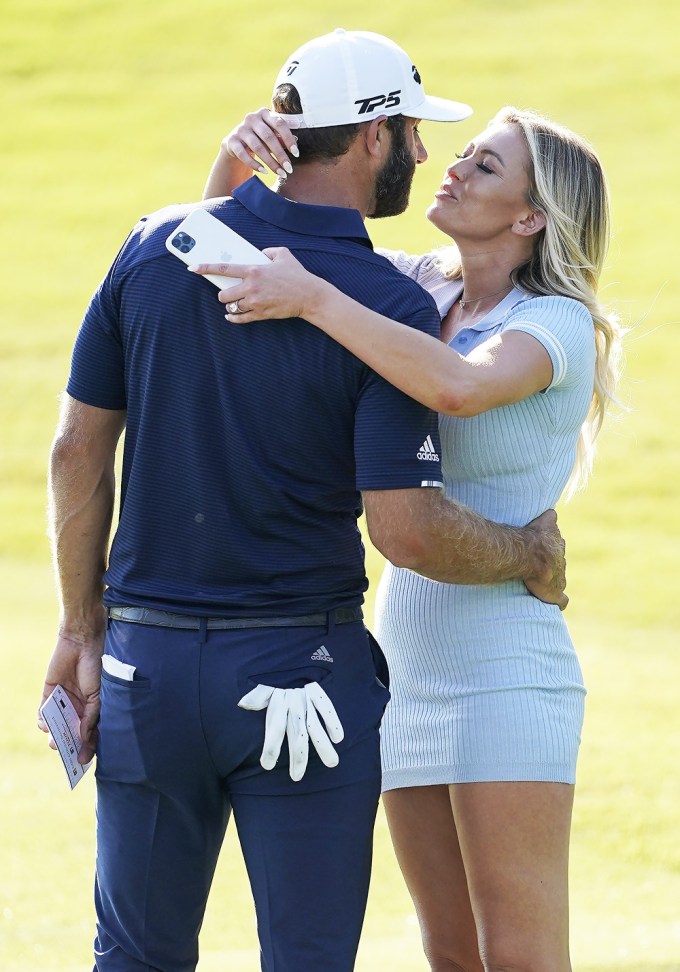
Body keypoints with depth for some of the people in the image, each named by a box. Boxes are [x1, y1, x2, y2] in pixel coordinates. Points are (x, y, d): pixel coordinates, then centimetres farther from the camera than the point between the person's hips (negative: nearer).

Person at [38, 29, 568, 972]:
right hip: (299, 673, -4)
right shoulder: (391, 303, -12)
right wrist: (533, 556, 2)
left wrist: (82, 628, 13)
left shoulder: (156, 247, 2)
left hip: (146, 659, 4)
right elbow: (405, 530, -16)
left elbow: (77, 449, 5)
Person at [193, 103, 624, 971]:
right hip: (408, 666, 7)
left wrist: (311, 298, -30)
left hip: (506, 667, -7)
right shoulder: (418, 289, 10)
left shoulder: (558, 325, -9)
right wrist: (236, 154, -9)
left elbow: (459, 386, -33)